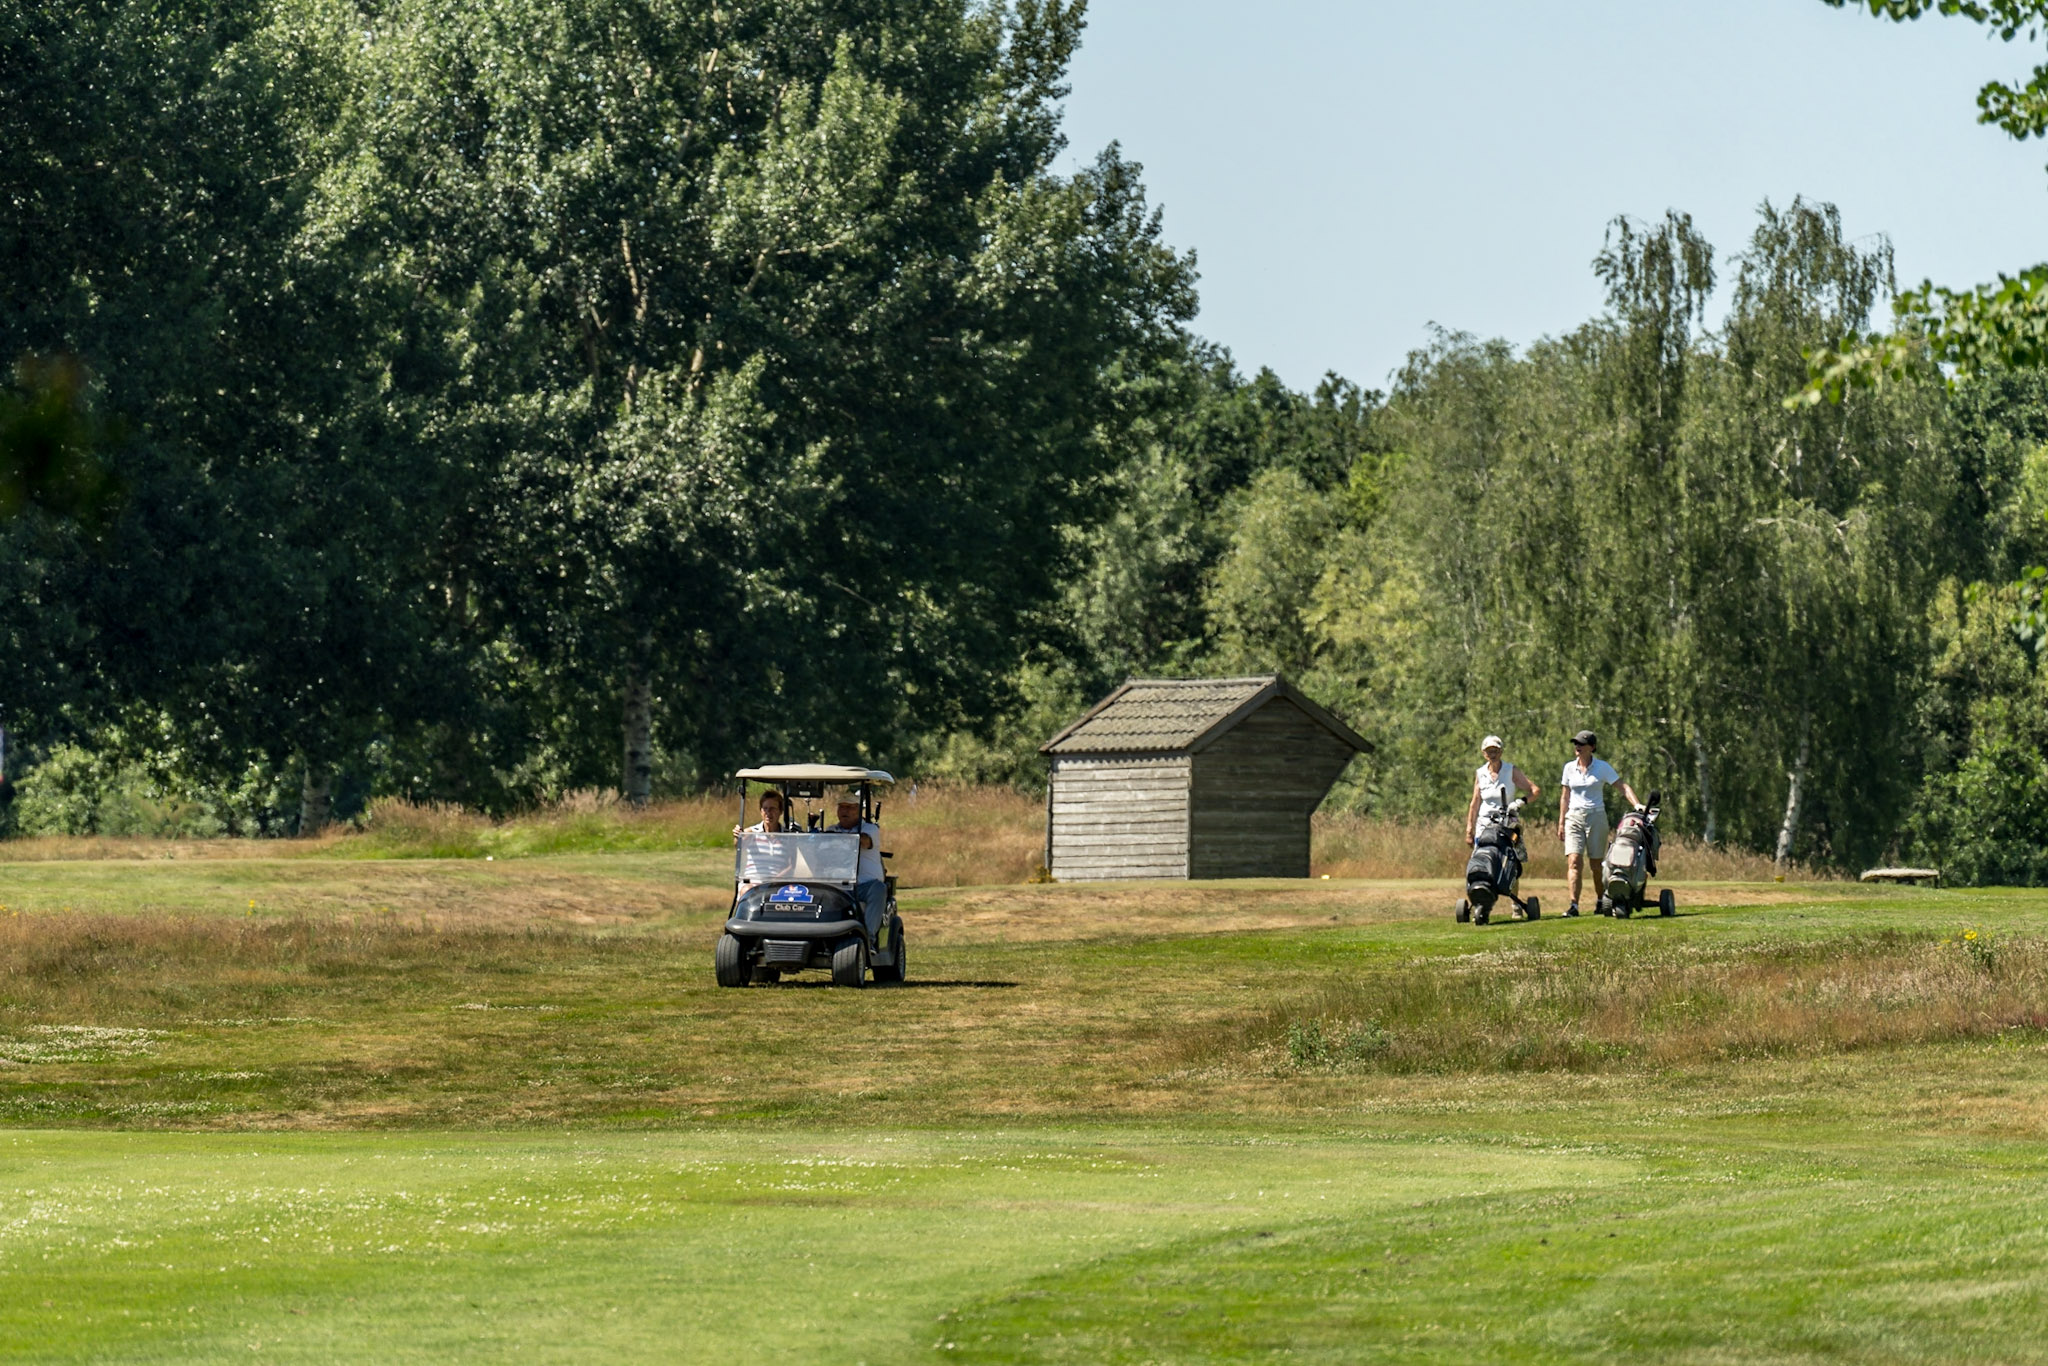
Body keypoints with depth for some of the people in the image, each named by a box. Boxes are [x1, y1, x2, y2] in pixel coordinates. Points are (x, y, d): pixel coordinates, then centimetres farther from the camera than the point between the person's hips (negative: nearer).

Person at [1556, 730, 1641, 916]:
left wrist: (1636, 805, -17)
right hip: (1574, 817, 2)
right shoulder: (1569, 768, 9)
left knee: (1597, 863, 2)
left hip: (1596, 817, -2)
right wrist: (1561, 822, 10)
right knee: (1574, 861, -13)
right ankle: (1574, 904, -19)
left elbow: (1623, 787, -3)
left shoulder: (1602, 767, 0)